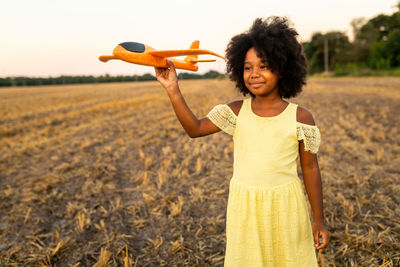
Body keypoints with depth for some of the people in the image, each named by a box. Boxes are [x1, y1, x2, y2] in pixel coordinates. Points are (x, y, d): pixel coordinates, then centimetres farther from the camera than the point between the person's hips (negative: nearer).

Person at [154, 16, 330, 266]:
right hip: (244, 208, 2)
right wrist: (173, 90, -17)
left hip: (285, 207, -1)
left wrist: (319, 219, 3)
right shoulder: (237, 111, -1)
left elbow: (310, 168, -1)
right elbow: (195, 128, -7)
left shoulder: (300, 117, -6)